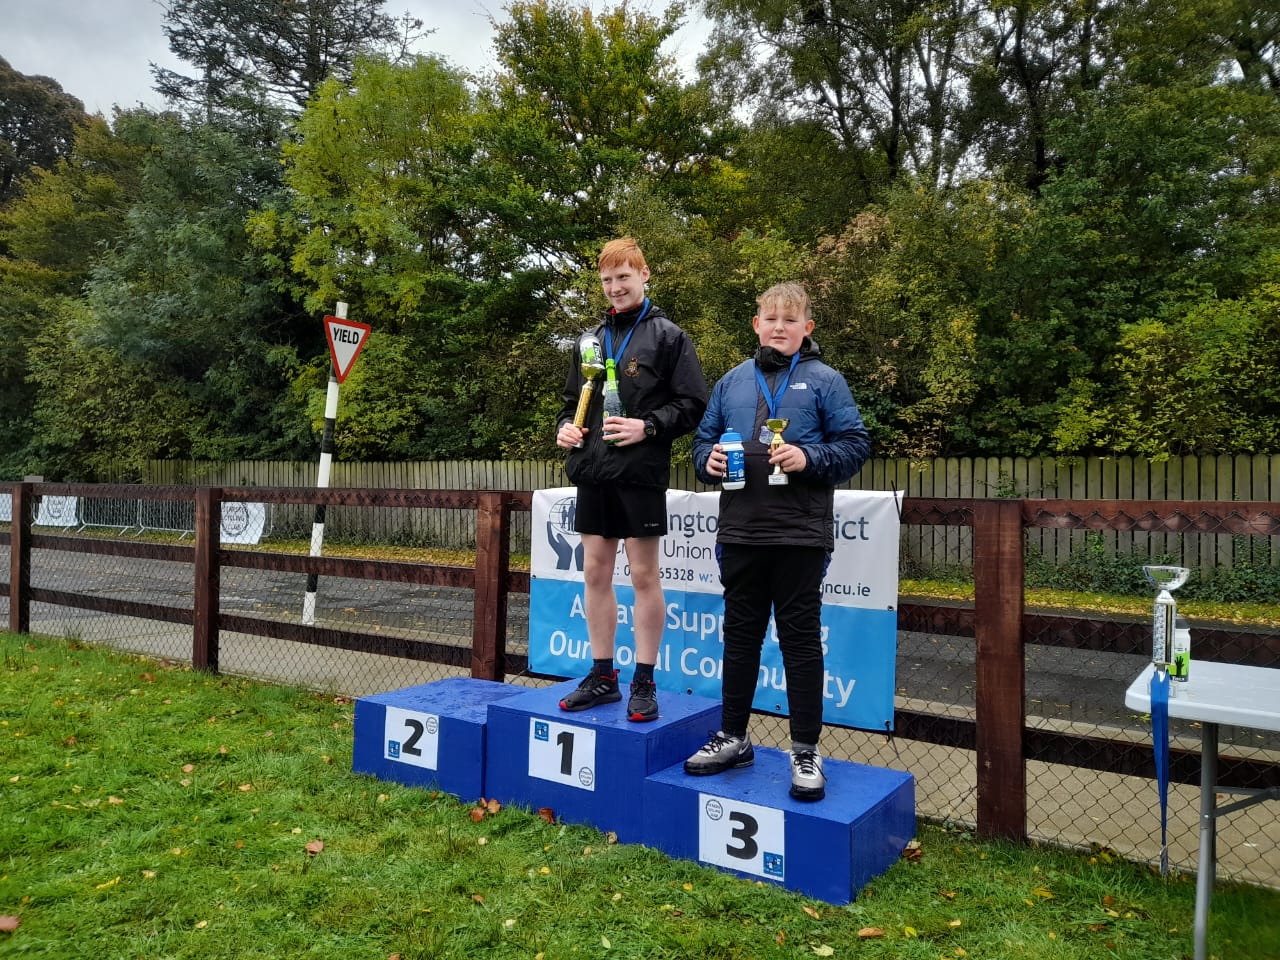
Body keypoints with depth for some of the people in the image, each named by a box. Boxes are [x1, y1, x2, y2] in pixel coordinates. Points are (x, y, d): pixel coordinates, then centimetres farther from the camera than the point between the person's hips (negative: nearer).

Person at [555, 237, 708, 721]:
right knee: (595, 573, 9)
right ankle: (602, 676, 21)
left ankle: (644, 682, 13)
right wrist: (565, 427, 4)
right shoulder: (592, 339, 16)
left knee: (644, 575, 1)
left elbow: (692, 403, -5)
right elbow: (573, 399, 23)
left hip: (640, 473, -5)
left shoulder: (667, 336, 0)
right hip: (592, 472, 6)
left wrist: (648, 427, -17)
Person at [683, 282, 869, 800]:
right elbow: (704, 438, 18)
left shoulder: (824, 381, 2)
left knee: (800, 638, 4)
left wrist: (809, 458, -16)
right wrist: (709, 459, -3)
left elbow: (855, 443, -1)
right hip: (741, 531, 4)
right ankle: (733, 738, 28)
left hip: (800, 533, -4)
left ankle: (806, 751, 16)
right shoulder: (732, 381, 13)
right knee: (740, 635, 13)